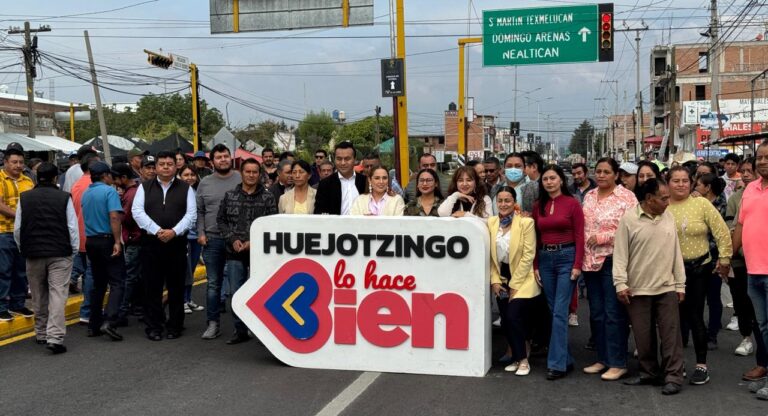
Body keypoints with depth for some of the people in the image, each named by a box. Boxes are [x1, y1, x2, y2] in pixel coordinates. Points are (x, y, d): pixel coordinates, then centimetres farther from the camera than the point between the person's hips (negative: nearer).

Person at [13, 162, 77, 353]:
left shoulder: (24, 198, 3)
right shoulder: (64, 197, -6)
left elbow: (17, 229, 7)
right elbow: (73, 227, -5)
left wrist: (23, 249, 20)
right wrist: (74, 250, 6)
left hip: (33, 254, 3)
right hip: (60, 254, -3)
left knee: (38, 297, 16)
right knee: (58, 295, -4)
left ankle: (41, 334, 26)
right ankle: (55, 338, -13)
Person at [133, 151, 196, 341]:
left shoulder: (185, 188, 7)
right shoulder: (144, 187, 9)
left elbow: (191, 214, 0)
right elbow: (137, 211, -2)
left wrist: (174, 231, -14)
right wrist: (157, 231, -13)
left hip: (177, 243, 0)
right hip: (151, 243, 0)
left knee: (176, 287, 5)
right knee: (152, 287, 3)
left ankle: (174, 326, 16)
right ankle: (153, 327, 12)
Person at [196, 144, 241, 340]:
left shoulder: (242, 179, 1)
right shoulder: (205, 183, 9)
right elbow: (199, 211, 12)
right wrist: (201, 233, 1)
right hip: (212, 239, 2)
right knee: (213, 283, 6)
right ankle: (213, 324, 14)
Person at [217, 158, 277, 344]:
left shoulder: (268, 197, 1)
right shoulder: (230, 195, 8)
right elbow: (221, 219, 9)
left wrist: (254, 242, -11)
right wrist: (233, 239, -5)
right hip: (235, 252, 3)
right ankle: (241, 331, 19)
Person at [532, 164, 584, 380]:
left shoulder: (572, 203, -4)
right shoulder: (538, 205, 9)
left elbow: (579, 236, -6)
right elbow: (536, 238, 10)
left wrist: (577, 265, -12)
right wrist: (535, 265, 6)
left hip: (566, 257, -5)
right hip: (545, 259, 5)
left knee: (560, 311, -8)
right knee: (553, 310, 8)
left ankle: (557, 363, -5)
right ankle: (566, 359, 18)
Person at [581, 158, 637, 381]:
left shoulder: (626, 197, -7)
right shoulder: (589, 196, 12)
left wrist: (601, 237, -16)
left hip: (613, 261, -6)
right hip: (591, 261, 7)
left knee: (614, 312, -3)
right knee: (596, 312, 12)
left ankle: (618, 363, 6)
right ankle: (602, 359, 22)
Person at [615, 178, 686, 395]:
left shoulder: (669, 217, 5)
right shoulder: (629, 219, -7)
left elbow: (676, 252, 9)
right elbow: (620, 253, -6)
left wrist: (680, 284, 8)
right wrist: (620, 283, -12)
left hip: (667, 288, 2)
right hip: (637, 288, -2)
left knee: (671, 333, 0)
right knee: (643, 335, 8)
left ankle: (673, 377, 6)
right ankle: (649, 373, 23)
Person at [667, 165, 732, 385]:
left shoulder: (701, 204, -5)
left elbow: (723, 233, -2)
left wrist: (724, 259, -1)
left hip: (699, 268, -2)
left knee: (695, 316, -1)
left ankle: (702, 365, 12)